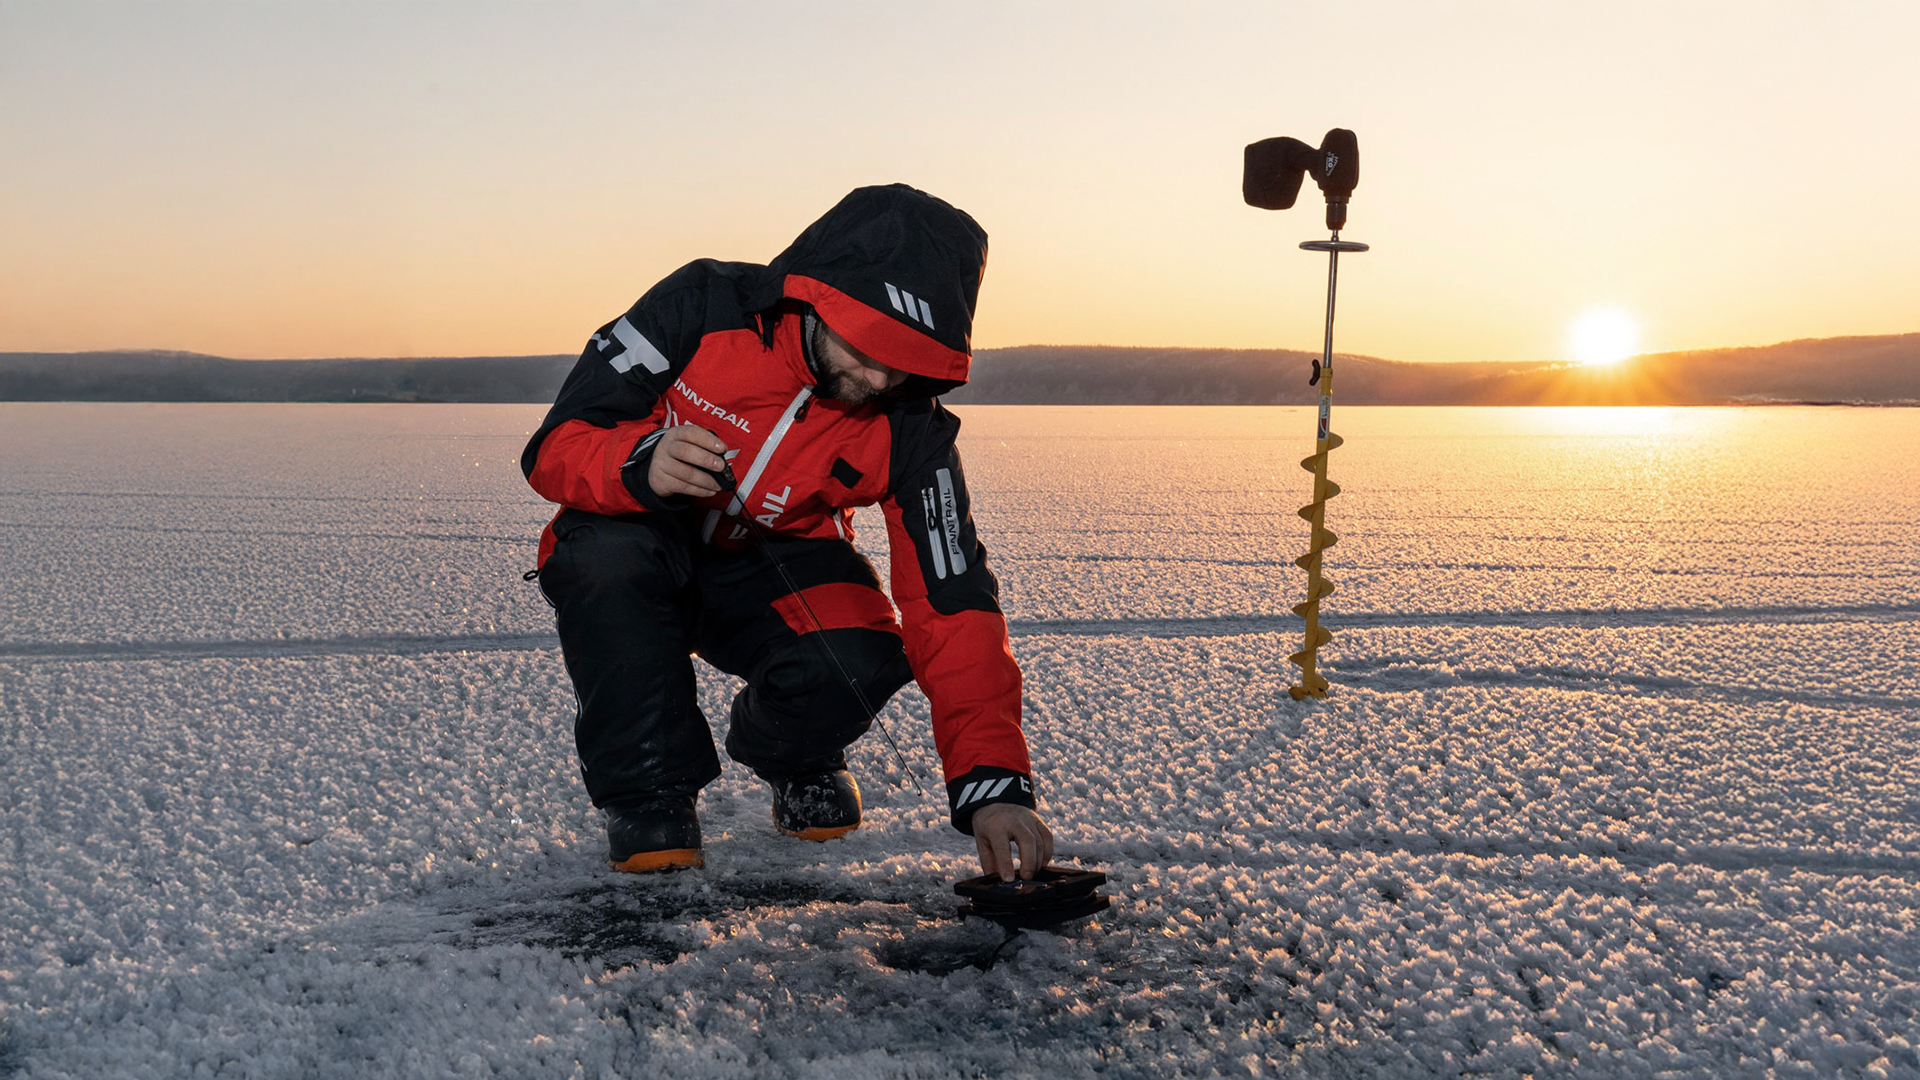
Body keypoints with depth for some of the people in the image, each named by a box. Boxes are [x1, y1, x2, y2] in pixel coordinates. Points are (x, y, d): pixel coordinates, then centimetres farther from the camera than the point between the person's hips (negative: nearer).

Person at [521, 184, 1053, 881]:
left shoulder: (909, 431, -18)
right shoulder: (701, 306, -22)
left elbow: (952, 603, -20)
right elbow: (553, 447, -19)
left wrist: (993, 784, -32)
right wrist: (640, 465, -44)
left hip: (772, 569, 1)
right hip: (642, 547, 0)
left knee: (857, 661, -31)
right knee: (604, 552, -36)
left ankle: (792, 753, 8)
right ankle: (648, 794, -13)